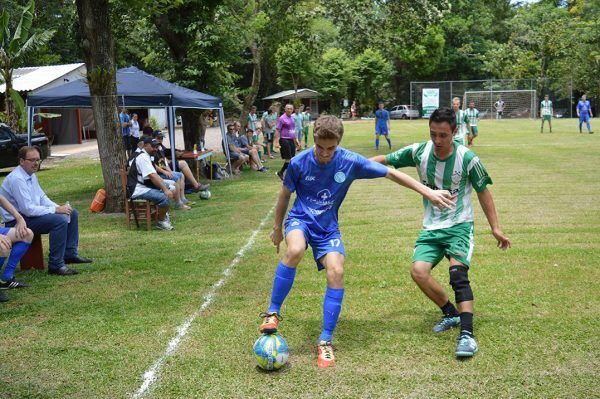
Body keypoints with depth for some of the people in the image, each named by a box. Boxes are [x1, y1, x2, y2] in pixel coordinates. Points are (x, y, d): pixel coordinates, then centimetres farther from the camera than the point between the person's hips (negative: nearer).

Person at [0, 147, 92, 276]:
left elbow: (42, 197, 14)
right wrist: (56, 210, -22)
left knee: (72, 213, 8)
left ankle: (70, 254, 12)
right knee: (59, 220, -29)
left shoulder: (31, 174, 8)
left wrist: (59, 207, -4)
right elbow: (28, 209, -27)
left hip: (30, 213, 10)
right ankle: (56, 265, -23)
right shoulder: (17, 179, -22)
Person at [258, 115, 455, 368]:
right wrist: (277, 227, 15)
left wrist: (428, 191, -6)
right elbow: (285, 194, 4)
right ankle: (273, 312, -17)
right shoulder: (299, 163, -14)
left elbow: (390, 173, -5)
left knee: (336, 271, -21)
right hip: (300, 219, -1)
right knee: (295, 251, -35)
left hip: (328, 227, 2)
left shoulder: (350, 162, -13)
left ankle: (325, 341, -7)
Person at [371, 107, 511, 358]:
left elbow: (483, 192, -1)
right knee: (418, 271, -14)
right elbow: (385, 160, 2)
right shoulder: (419, 152, -6)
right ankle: (452, 314, 9)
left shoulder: (467, 158, -13)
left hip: (459, 226, -4)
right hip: (431, 227, 4)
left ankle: (467, 334, -24)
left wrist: (495, 228, 0)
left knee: (457, 272, -25)